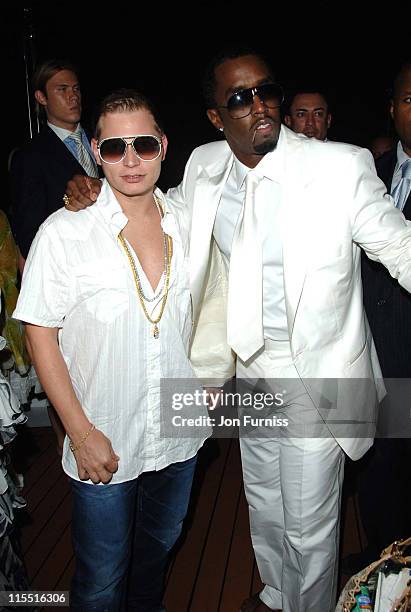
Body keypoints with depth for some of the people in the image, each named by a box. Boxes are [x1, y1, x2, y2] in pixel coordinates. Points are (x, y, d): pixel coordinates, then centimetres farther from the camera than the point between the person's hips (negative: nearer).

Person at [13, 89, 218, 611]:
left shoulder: (187, 225, -3)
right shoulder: (64, 233, -16)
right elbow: (41, 334, -12)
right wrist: (82, 432, -14)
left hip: (180, 433, 5)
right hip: (105, 442, -4)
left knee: (159, 548, 28)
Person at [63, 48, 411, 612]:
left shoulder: (342, 167, -18)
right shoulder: (205, 167, -3)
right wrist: (99, 192, 0)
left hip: (315, 374, -5)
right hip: (251, 365, 5)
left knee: (309, 527, 10)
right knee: (263, 503, 26)